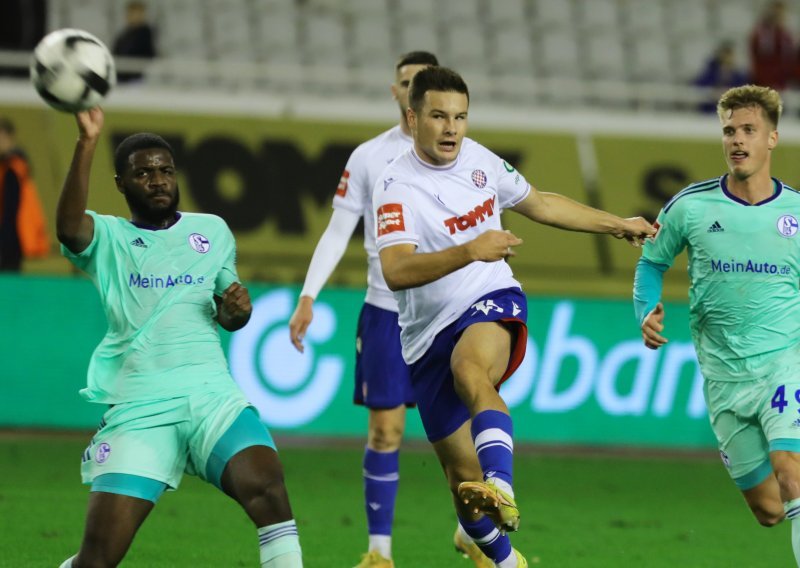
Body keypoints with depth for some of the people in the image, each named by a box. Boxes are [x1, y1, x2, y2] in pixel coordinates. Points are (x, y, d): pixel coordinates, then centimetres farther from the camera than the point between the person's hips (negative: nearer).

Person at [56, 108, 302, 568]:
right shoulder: (107, 238, 7)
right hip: (138, 407, -2)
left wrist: (238, 308, 3)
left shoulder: (213, 231, 17)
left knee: (267, 487, -28)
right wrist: (88, 143, -29)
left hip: (212, 396, 2)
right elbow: (68, 226, -18)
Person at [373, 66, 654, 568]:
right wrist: (470, 251, -39)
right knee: (463, 477, 1)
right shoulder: (397, 186, -12)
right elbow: (395, 271, -28)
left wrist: (618, 224, 29)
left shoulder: (479, 159, 5)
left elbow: (540, 205, 24)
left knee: (470, 371, -37)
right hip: (431, 335, -1)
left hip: (493, 302, 1)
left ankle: (501, 492, -59)